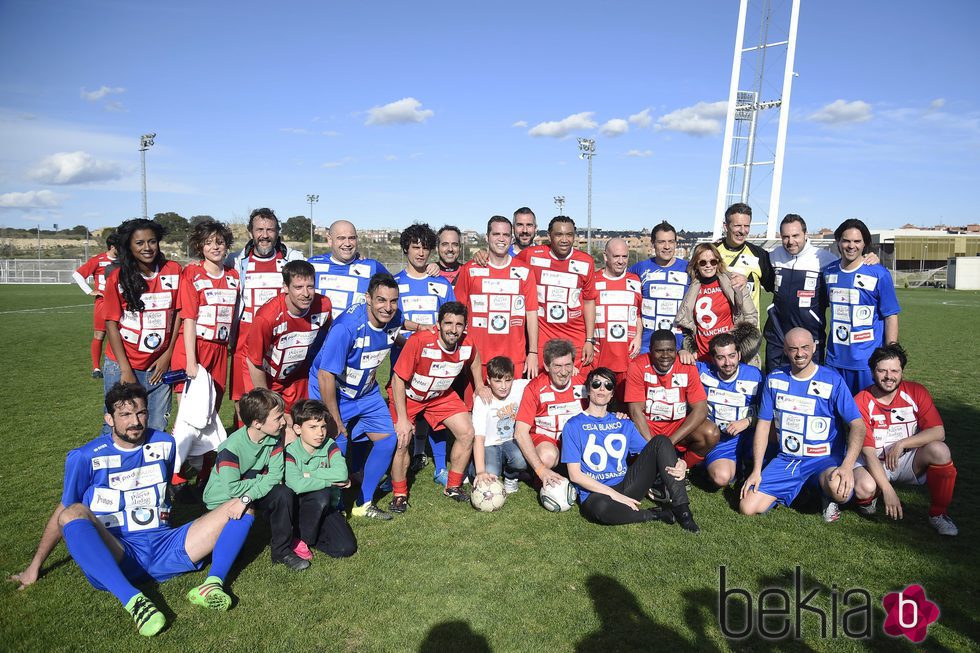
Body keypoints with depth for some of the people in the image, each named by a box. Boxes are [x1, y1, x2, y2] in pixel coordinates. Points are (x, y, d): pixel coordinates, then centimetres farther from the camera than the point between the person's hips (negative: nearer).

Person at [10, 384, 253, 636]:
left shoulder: (164, 444, 8)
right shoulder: (86, 457, 0)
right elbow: (63, 512, 8)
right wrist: (35, 566, 10)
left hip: (164, 547, 3)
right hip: (114, 554, -2)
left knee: (240, 506, -13)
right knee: (73, 514, -34)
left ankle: (213, 583, -34)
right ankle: (133, 600, -45)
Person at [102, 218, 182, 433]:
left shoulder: (174, 271, 0)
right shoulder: (117, 278, -4)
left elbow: (178, 314, 4)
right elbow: (111, 323, -4)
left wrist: (168, 354, -1)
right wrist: (126, 370, -9)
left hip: (159, 366, 1)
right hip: (123, 366, -1)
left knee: (157, 430, 7)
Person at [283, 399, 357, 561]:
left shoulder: (330, 446, -7)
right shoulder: (290, 452, -16)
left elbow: (342, 473, -26)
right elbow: (298, 485, -33)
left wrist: (308, 474, -23)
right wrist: (332, 481, -24)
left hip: (327, 508, 3)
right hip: (299, 505, -3)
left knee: (347, 548, -16)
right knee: (321, 495, -36)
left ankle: (312, 533, 10)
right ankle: (302, 538, -11)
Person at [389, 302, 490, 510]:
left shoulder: (467, 346, -19)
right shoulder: (420, 342, -34)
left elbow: (474, 359, 9)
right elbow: (398, 378, -27)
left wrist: (479, 386, 7)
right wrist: (402, 419, -27)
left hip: (441, 395, 4)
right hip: (408, 395, -4)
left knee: (467, 433, -5)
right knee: (402, 440, -18)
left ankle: (453, 487, 15)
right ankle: (399, 494, 7)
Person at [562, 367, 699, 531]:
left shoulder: (624, 424, 17)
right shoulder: (574, 425, 0)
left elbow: (649, 453, 11)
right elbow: (575, 475, -7)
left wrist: (678, 464, -12)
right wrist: (614, 494, -15)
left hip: (626, 486, 5)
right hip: (596, 493, -5)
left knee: (660, 441, -9)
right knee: (602, 507, -42)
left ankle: (681, 508, -17)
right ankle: (655, 515, -16)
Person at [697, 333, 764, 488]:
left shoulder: (754, 375, -1)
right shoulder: (703, 371, -2)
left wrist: (748, 421, -15)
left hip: (748, 435, 1)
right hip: (718, 440, -1)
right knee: (721, 478, -28)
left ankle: (748, 463, 9)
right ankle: (735, 463, 9)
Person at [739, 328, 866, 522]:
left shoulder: (833, 380, -8)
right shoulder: (774, 379, 2)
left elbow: (857, 425, -12)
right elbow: (763, 425, 5)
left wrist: (847, 465, -28)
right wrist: (756, 471, -2)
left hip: (824, 458, -3)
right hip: (786, 459, 4)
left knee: (839, 489, -38)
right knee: (747, 508, -10)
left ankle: (829, 495, 2)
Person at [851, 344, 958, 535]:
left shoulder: (915, 392, -8)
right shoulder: (861, 402, -17)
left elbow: (938, 432, -12)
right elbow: (868, 452, -19)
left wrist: (901, 444, -23)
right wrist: (888, 490, -25)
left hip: (908, 460, 3)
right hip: (874, 463, -3)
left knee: (939, 450, -27)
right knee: (864, 488, -34)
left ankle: (938, 514, -5)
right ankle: (867, 499, 8)